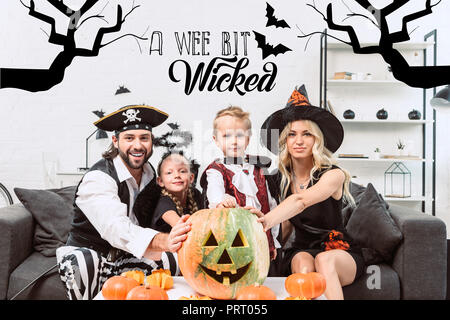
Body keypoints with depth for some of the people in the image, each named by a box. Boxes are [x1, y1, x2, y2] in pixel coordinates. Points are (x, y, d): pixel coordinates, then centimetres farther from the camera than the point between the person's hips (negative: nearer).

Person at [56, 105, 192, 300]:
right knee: (80, 264, -38)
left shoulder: (150, 173, 0)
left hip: (125, 257, 5)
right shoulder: (97, 179, -23)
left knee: (178, 259, -17)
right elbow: (115, 227, -40)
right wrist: (165, 241, -58)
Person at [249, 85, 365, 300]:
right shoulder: (280, 179, 0)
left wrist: (268, 220, -54)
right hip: (300, 251, 3)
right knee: (303, 264, -33)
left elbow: (300, 201, -36)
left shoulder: (333, 175, -15)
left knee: (324, 260, -37)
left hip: (339, 251, -2)